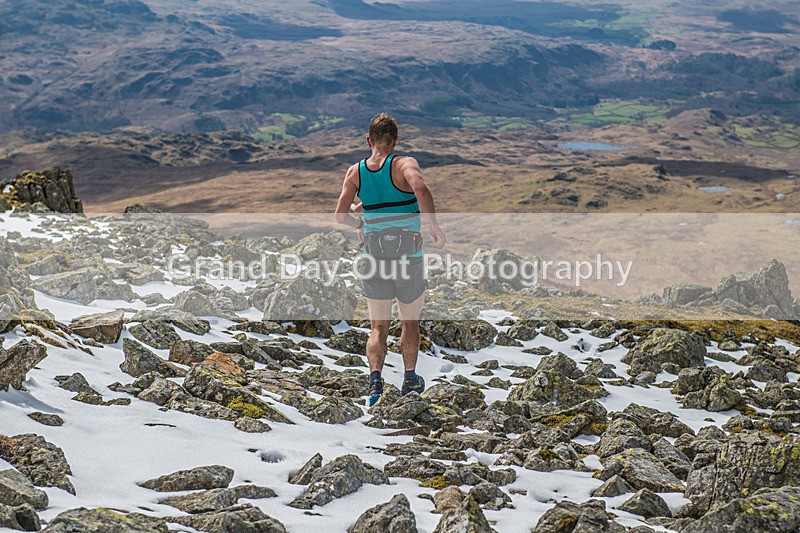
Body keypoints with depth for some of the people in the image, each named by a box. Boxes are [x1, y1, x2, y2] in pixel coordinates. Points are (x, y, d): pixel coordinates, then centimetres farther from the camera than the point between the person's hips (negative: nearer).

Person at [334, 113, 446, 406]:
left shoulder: (355, 171, 0)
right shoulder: (404, 163, -10)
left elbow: (341, 214, -5)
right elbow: (421, 189, -31)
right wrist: (434, 226, -19)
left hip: (374, 258, 2)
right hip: (409, 259, -2)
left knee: (378, 327, 7)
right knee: (410, 322, 20)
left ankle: (375, 378, -15)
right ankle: (410, 379, 32)